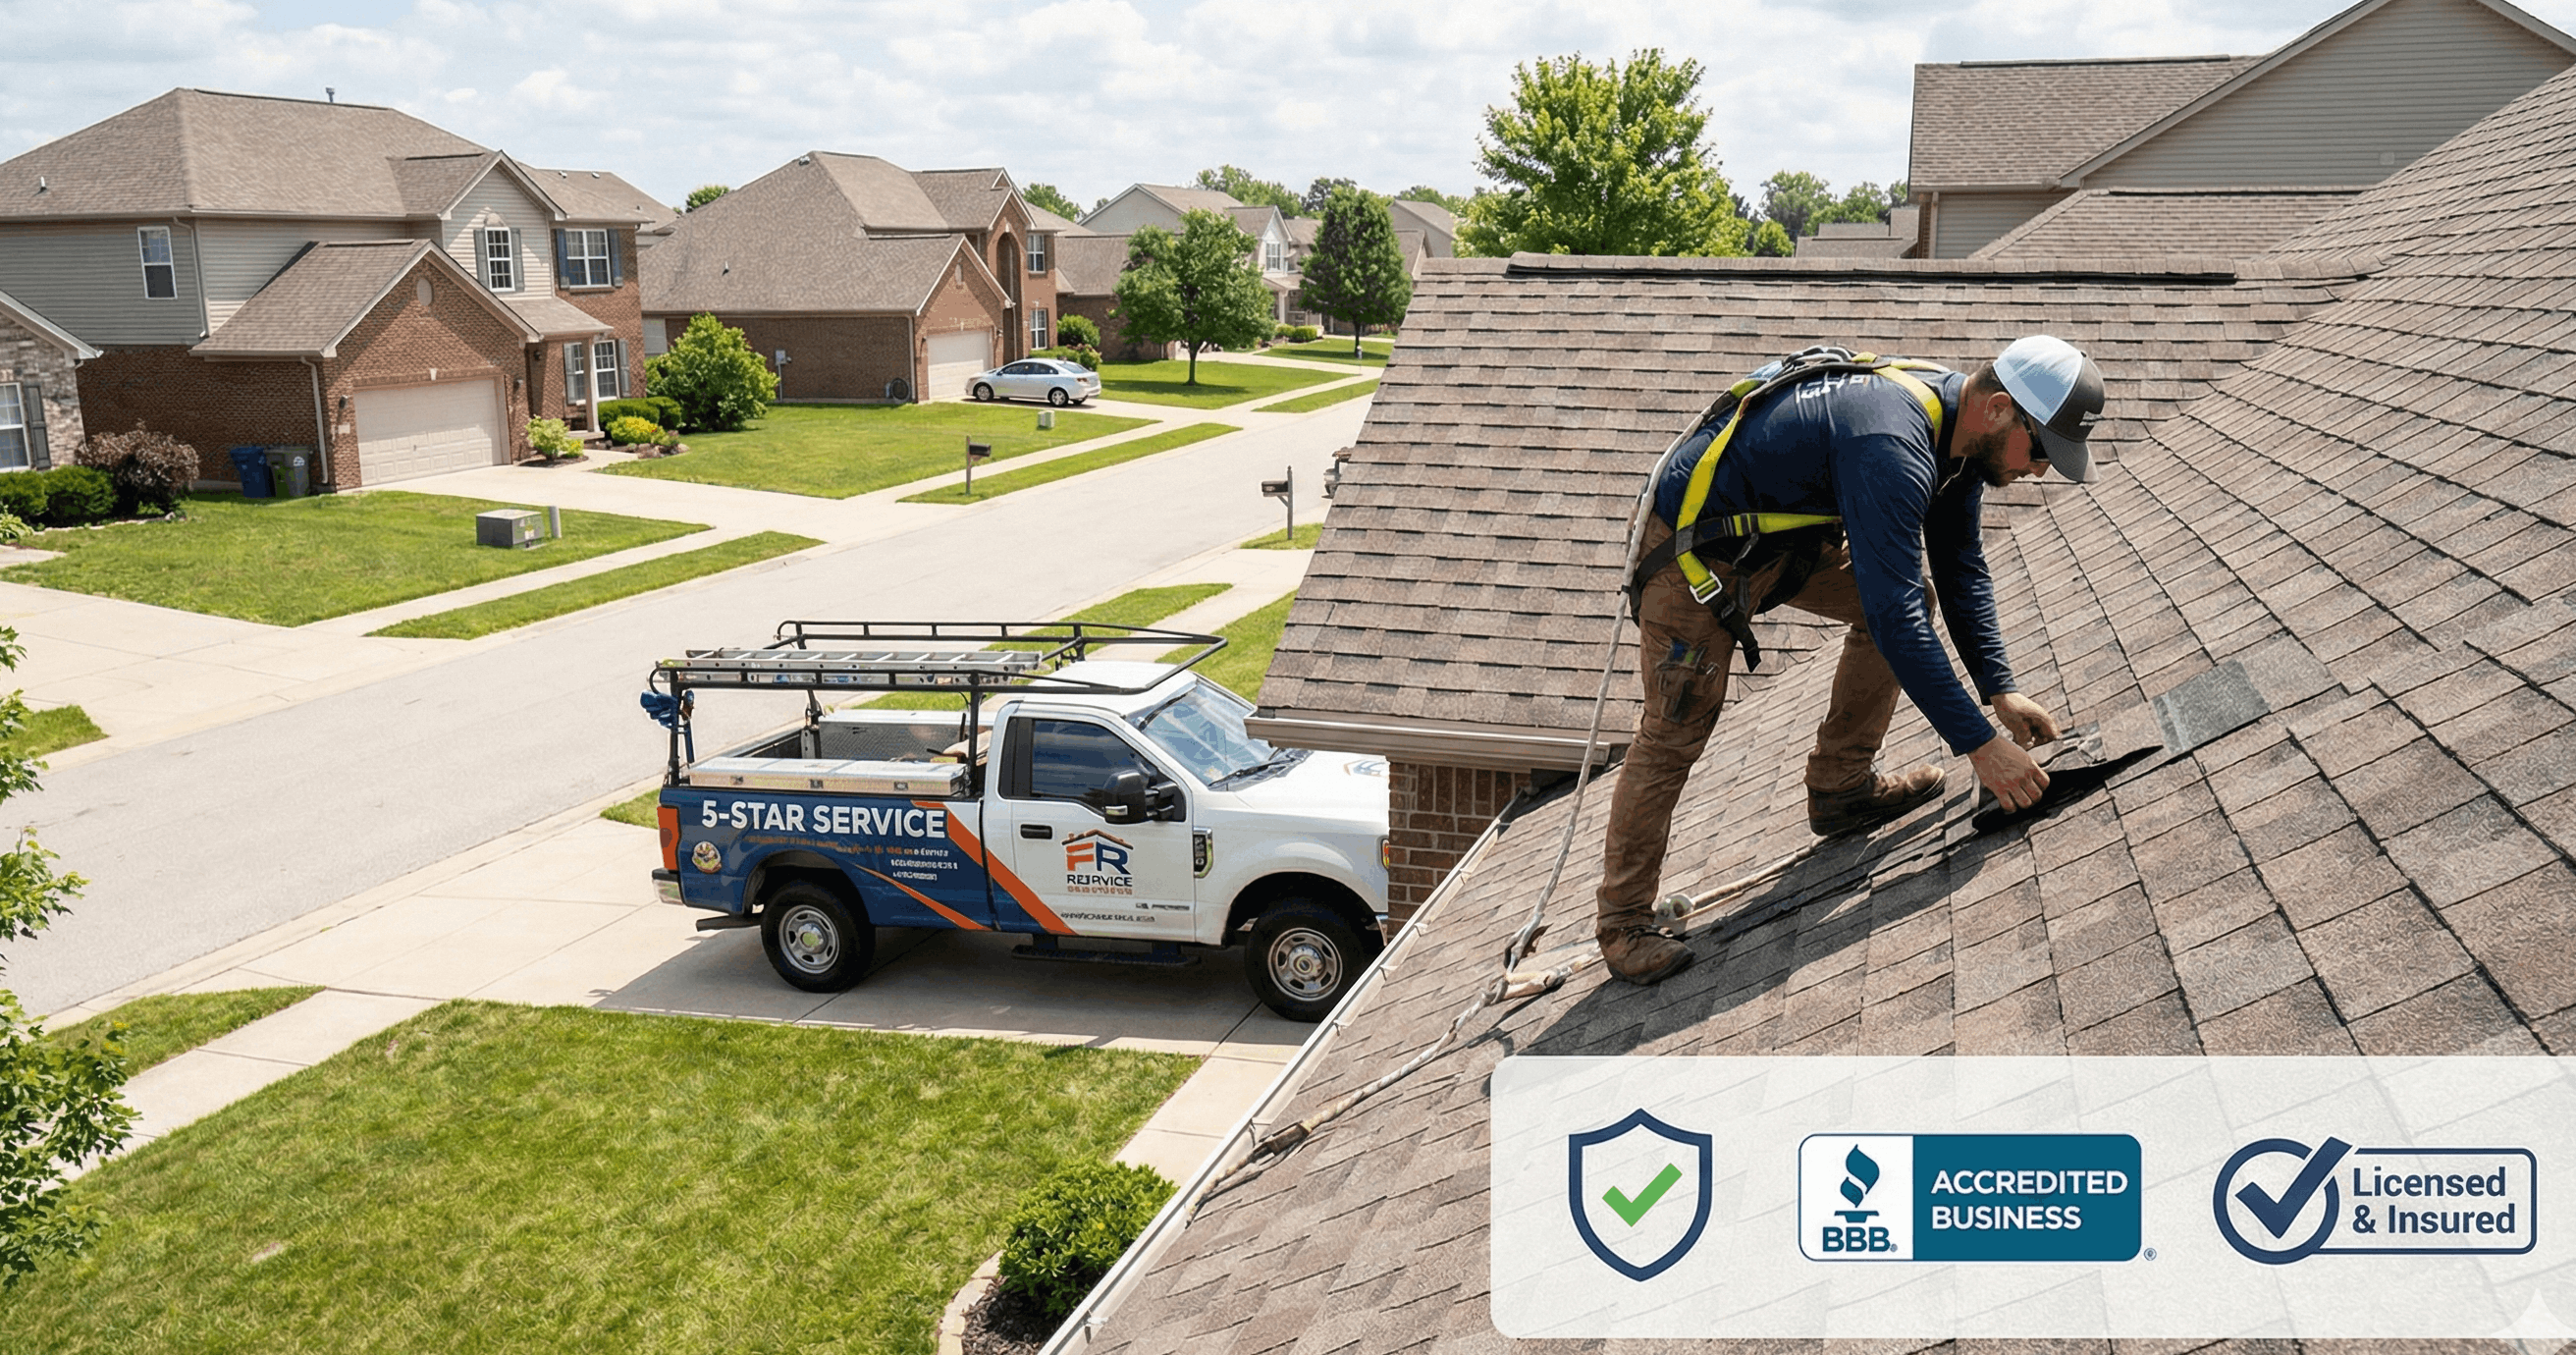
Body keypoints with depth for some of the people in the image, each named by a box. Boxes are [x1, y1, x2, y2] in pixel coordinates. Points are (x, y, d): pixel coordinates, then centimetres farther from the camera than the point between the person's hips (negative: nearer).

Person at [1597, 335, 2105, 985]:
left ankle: (1840, 785, 13)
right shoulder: (1891, 450, -35)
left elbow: (1962, 570, 6)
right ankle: (1624, 920, 4)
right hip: (1696, 547, -9)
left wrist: (1999, 689, -3)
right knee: (1675, 732, -8)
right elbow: (1895, 617, -38)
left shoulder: (1957, 432, -4)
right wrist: (1980, 743, -35)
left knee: (1906, 595, 3)